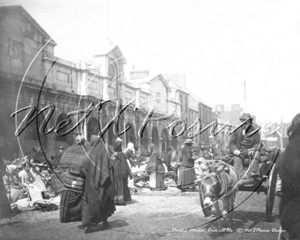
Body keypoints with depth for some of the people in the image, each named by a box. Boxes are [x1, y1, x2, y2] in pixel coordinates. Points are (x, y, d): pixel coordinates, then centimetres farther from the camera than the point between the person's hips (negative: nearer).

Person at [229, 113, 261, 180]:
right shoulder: (237, 130, 12)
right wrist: (235, 150, -13)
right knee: (237, 159, -31)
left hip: (250, 151, 0)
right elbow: (231, 143, 8)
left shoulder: (255, 130, 12)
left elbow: (257, 143, 6)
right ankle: (241, 175, -50)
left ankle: (253, 173, -48)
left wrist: (253, 150, -16)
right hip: (239, 151, 0)